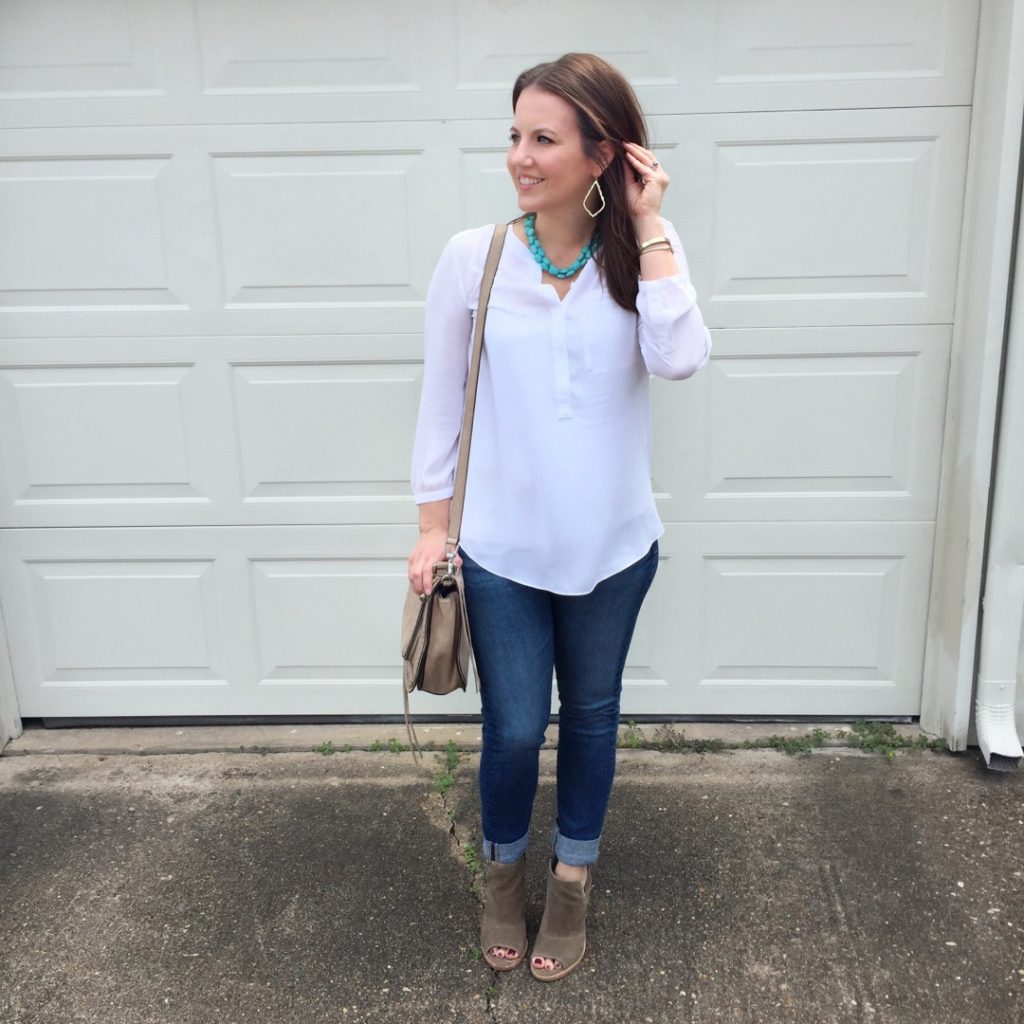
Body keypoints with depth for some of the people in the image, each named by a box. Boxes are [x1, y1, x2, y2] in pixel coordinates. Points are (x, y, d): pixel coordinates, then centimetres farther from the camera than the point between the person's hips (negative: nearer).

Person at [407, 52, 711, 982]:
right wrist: (432, 527, -1)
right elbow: (443, 399, -2)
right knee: (514, 728, 10)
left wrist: (649, 227, -18)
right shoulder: (473, 257, -8)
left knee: (591, 715, 18)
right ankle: (505, 870, 41)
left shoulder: (644, 255, -5)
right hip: (503, 550, -1)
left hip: (612, 548, 1)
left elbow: (680, 359, -23)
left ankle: (572, 879, 42)